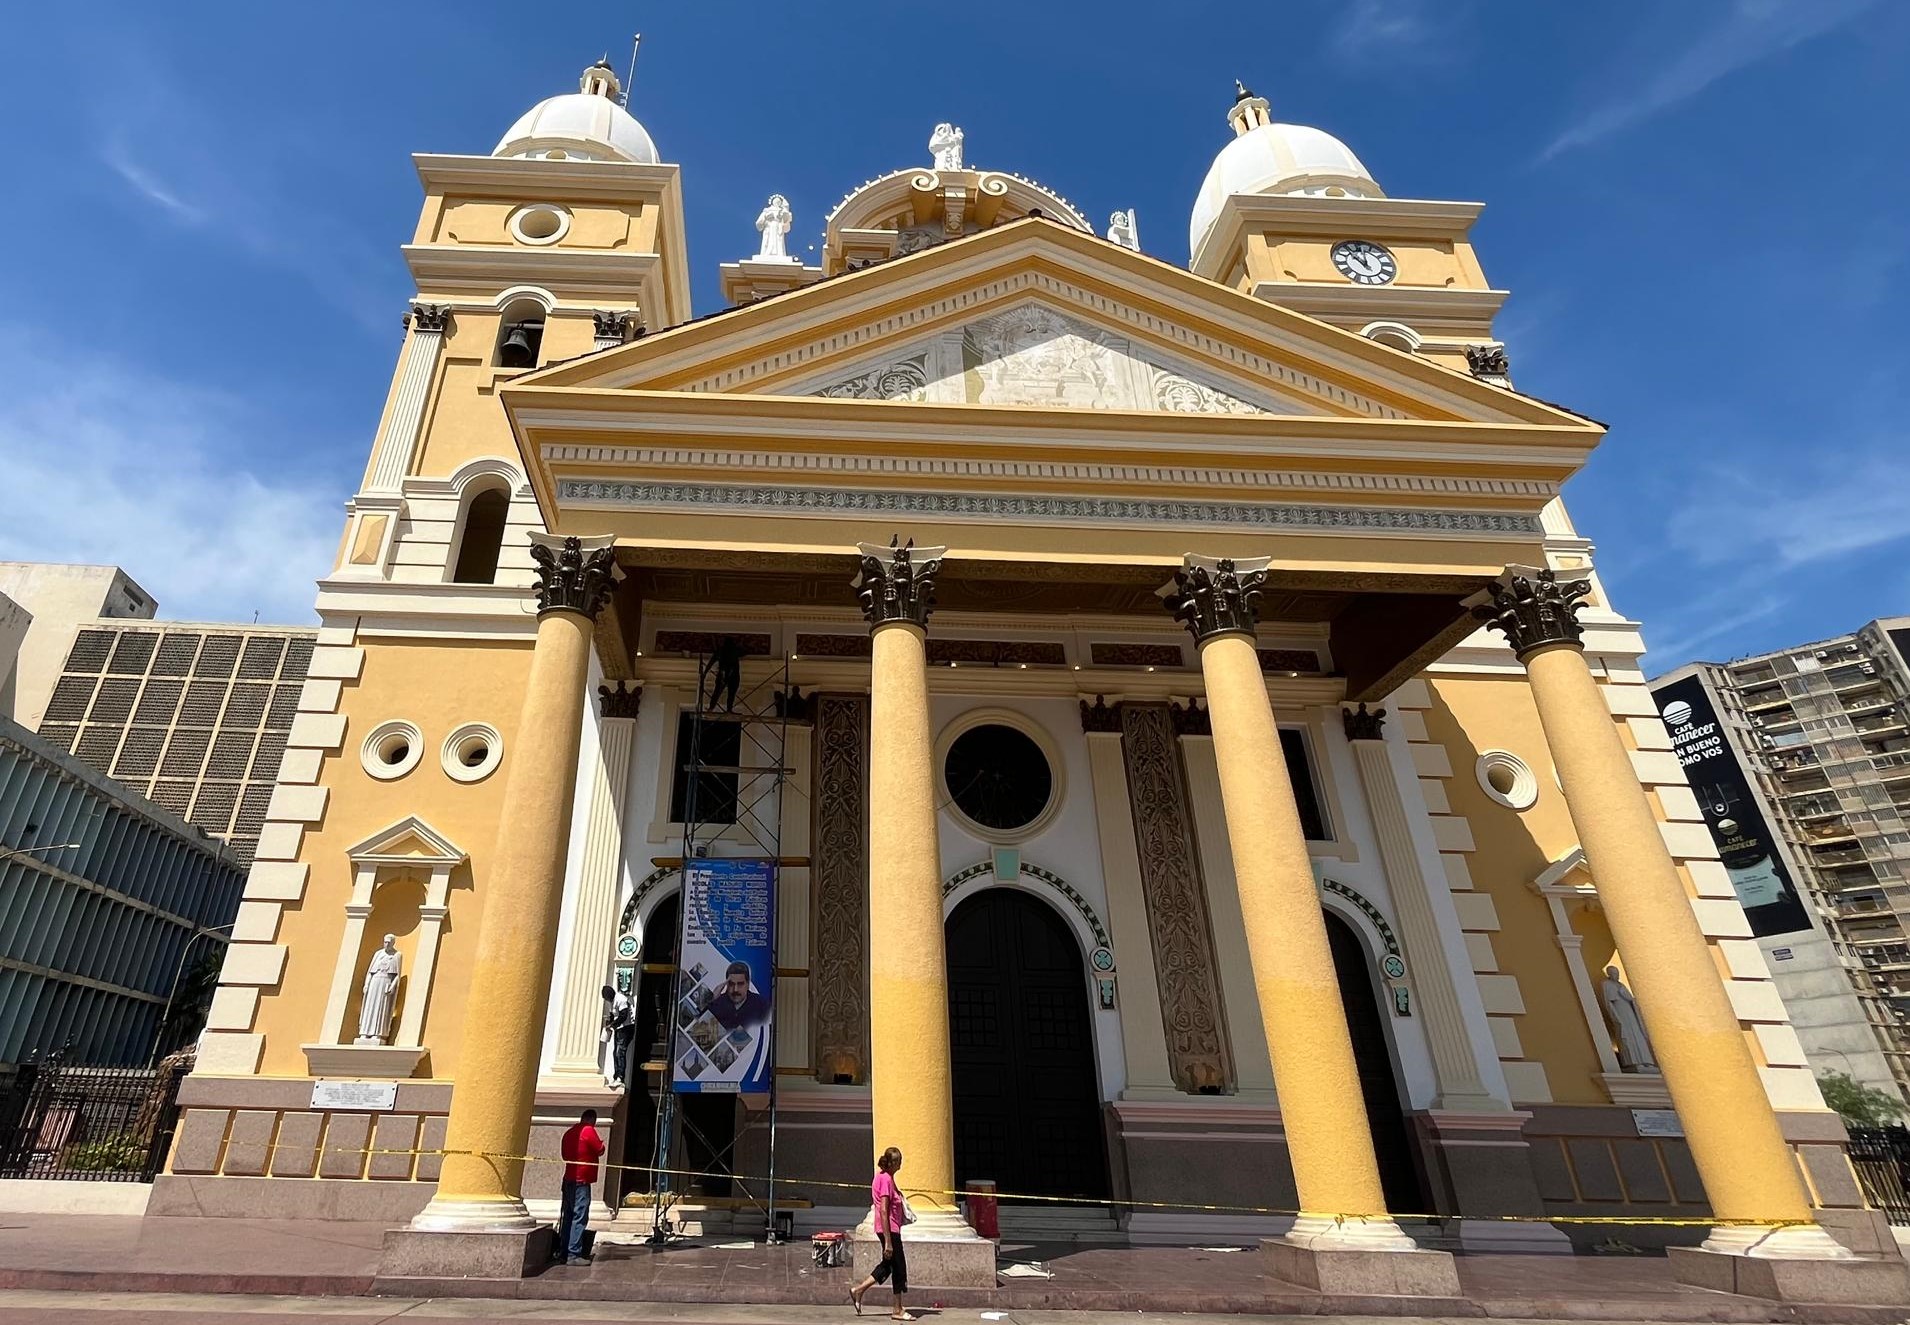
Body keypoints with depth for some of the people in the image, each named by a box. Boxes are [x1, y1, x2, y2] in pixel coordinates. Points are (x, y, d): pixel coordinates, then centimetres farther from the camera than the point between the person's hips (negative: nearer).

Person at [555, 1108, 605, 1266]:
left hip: (569, 1179, 9)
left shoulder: (569, 1133, 14)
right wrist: (600, 1142, 11)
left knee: (567, 1216, 13)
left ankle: (563, 1252, 17)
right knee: (580, 1217, -6)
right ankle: (573, 1255, -8)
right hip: (581, 1180, -9)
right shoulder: (589, 1130, -11)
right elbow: (600, 1150, -7)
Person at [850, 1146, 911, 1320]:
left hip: (891, 1229, 10)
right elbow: (883, 1211, -22)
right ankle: (898, 1310, 13)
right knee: (898, 1267, 2)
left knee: (888, 1264, 18)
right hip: (889, 1229, -10)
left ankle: (859, 1290, 22)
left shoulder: (885, 1177, 9)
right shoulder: (885, 1179, -21)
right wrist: (888, 1241, -22)